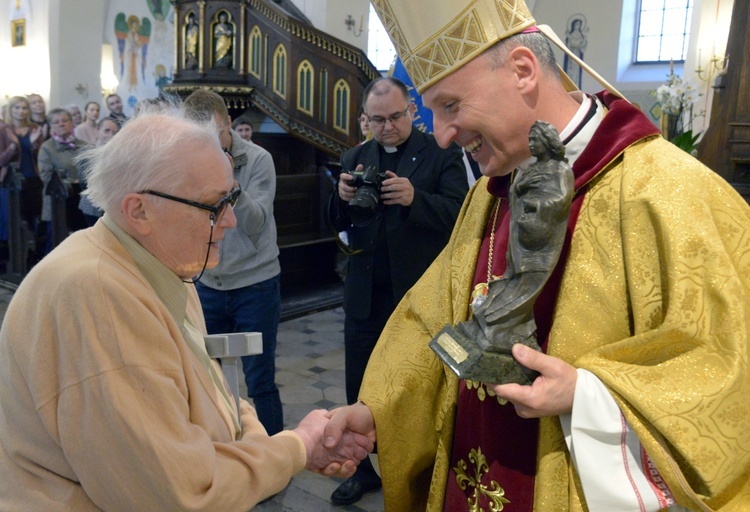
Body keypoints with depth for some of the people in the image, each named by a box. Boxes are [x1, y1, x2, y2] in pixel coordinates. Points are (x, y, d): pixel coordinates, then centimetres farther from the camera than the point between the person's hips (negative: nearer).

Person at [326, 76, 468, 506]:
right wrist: (343, 198, -16)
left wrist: (414, 198, -32)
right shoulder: (355, 158, 8)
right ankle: (366, 469, 33)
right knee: (360, 387, 13)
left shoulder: (443, 155, -6)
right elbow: (338, 225, 6)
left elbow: (459, 215, -16)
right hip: (365, 294, 4)